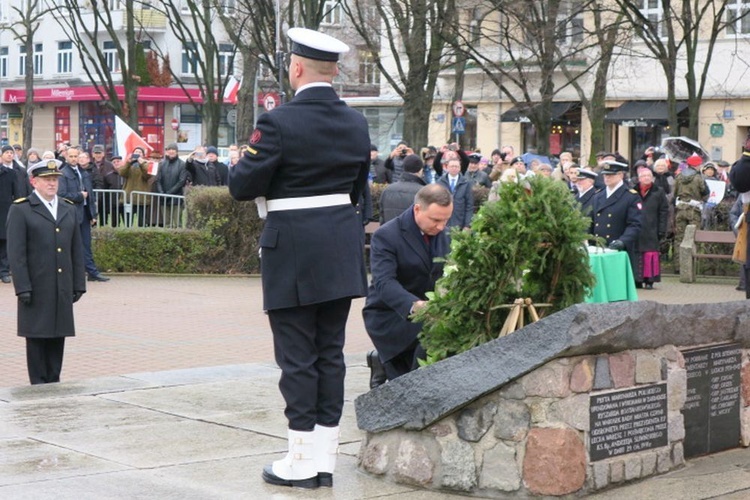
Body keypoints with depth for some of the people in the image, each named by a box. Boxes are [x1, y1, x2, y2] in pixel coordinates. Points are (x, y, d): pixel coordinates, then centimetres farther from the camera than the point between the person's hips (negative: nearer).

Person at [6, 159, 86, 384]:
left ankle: (54, 383, 16)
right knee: (37, 337, 1)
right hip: (36, 288, -5)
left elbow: (77, 250, 14)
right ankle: (39, 385, 7)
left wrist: (79, 284, 9)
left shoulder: (69, 209, 14)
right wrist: (23, 287, -13)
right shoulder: (20, 210, -2)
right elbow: (16, 253, -7)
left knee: (58, 336, 7)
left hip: (62, 289, 5)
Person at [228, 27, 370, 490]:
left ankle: (302, 463, 7)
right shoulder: (357, 123, 6)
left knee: (298, 355, 1)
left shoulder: (279, 122, -15)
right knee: (331, 352, 11)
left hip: (293, 250, -6)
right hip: (341, 249, 6)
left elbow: (242, 187, -11)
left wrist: (244, 164, 9)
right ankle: (325, 460, 16)